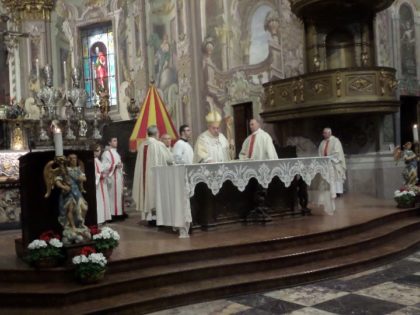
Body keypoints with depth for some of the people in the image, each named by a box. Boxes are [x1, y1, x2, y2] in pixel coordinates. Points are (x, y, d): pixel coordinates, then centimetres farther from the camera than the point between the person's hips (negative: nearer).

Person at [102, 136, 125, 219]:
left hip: (118, 176, 9)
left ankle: (119, 212, 14)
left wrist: (120, 165, 11)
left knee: (119, 194, 9)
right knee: (113, 194, -9)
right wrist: (115, 165, -21)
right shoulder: (106, 153, -9)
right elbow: (104, 165, -17)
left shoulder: (115, 152, 19)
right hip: (112, 177, -9)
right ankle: (113, 213, -6)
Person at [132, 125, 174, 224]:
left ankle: (148, 217, 13)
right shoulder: (159, 144, -12)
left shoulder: (142, 145, 4)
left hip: (144, 175, 6)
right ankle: (155, 217, 0)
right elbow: (170, 159, -6)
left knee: (147, 192, 10)